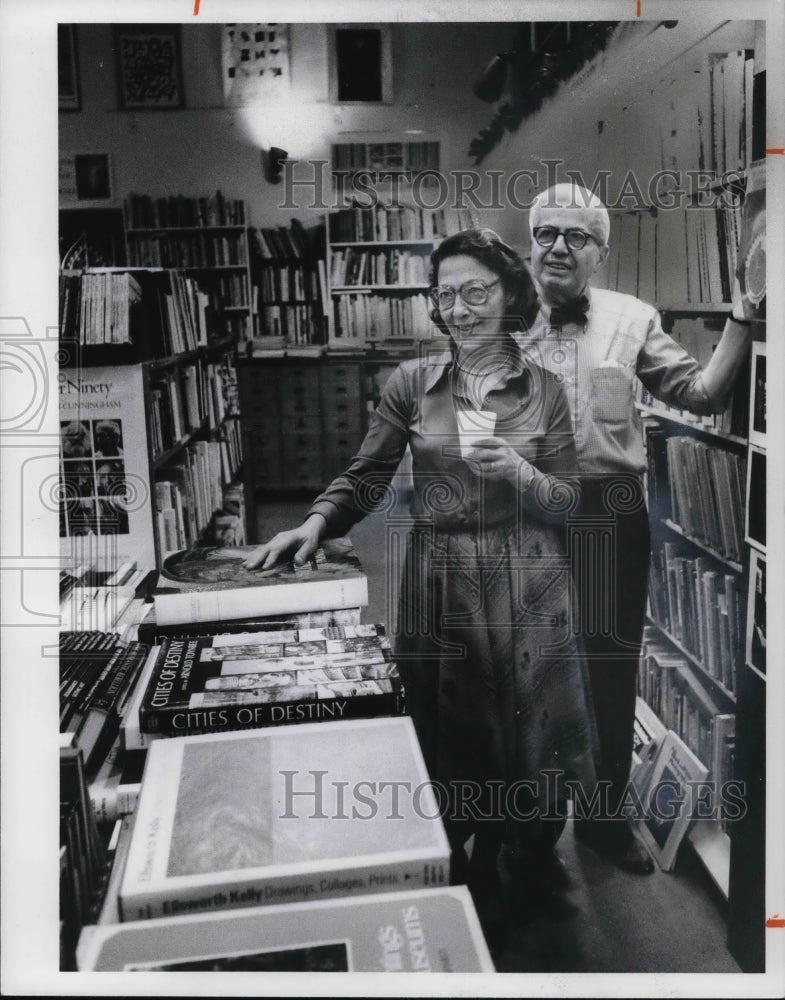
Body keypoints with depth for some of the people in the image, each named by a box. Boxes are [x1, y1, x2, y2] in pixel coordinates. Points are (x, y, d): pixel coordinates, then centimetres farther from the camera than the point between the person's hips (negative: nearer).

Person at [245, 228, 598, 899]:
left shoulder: (544, 390, 1)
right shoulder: (412, 383, -1)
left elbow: (567, 503, 1)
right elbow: (364, 479, 0)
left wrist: (520, 473, -19)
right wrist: (314, 524, -17)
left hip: (527, 587, 1)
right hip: (441, 584, 0)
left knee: (533, 718, 11)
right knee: (450, 727, 9)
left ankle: (531, 854, 41)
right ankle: (470, 861, 38)